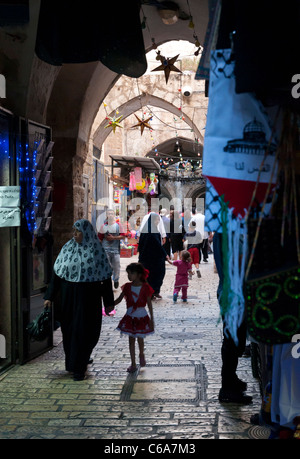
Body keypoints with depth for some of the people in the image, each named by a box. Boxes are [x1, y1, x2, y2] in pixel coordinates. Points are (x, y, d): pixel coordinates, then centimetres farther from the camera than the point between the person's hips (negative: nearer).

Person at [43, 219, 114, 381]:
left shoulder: (97, 250, -5)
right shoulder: (67, 248, 2)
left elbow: (105, 277, -2)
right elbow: (56, 273, 3)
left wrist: (108, 302, -1)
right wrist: (49, 297, 0)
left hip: (88, 297, -3)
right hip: (68, 296, 3)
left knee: (84, 331, -2)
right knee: (69, 330, 10)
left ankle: (78, 368, 12)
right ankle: (81, 360, 32)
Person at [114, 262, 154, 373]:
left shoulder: (145, 287, -11)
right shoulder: (127, 287, -3)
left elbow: (149, 305, -6)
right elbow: (119, 300, 3)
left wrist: (151, 320, -6)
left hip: (142, 317, -3)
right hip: (130, 317, 3)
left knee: (140, 338, 9)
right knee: (131, 340, 6)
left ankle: (141, 354, 41)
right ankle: (133, 364, 15)